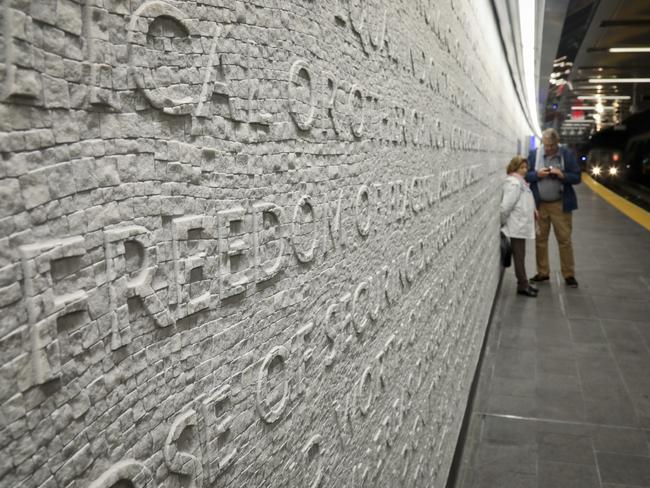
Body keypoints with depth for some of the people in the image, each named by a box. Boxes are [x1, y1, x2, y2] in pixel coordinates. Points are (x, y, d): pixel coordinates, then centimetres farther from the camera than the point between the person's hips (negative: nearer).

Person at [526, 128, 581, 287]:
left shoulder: (567, 154, 0)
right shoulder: (534, 154, 3)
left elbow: (576, 177, 1)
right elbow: (526, 175, 6)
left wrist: (562, 175, -17)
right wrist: (537, 174, -14)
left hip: (560, 205, -2)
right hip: (539, 204, 2)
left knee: (565, 240, 1)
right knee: (540, 239, 7)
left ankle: (569, 275, 10)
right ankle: (543, 272, 19)